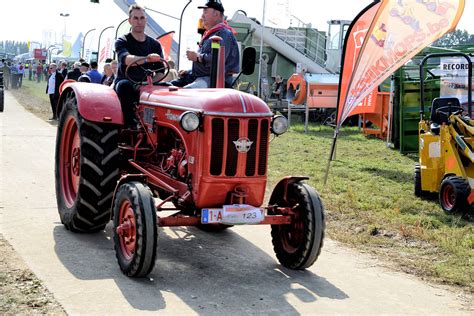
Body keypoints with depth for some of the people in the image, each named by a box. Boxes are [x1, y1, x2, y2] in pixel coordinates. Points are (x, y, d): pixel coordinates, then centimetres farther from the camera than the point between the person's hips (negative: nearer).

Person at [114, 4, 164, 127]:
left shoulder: (155, 44, 14)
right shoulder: (122, 42, 2)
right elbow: (126, 59, -21)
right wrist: (147, 59, -41)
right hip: (125, 82, -2)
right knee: (124, 85, -38)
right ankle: (130, 123, -34)